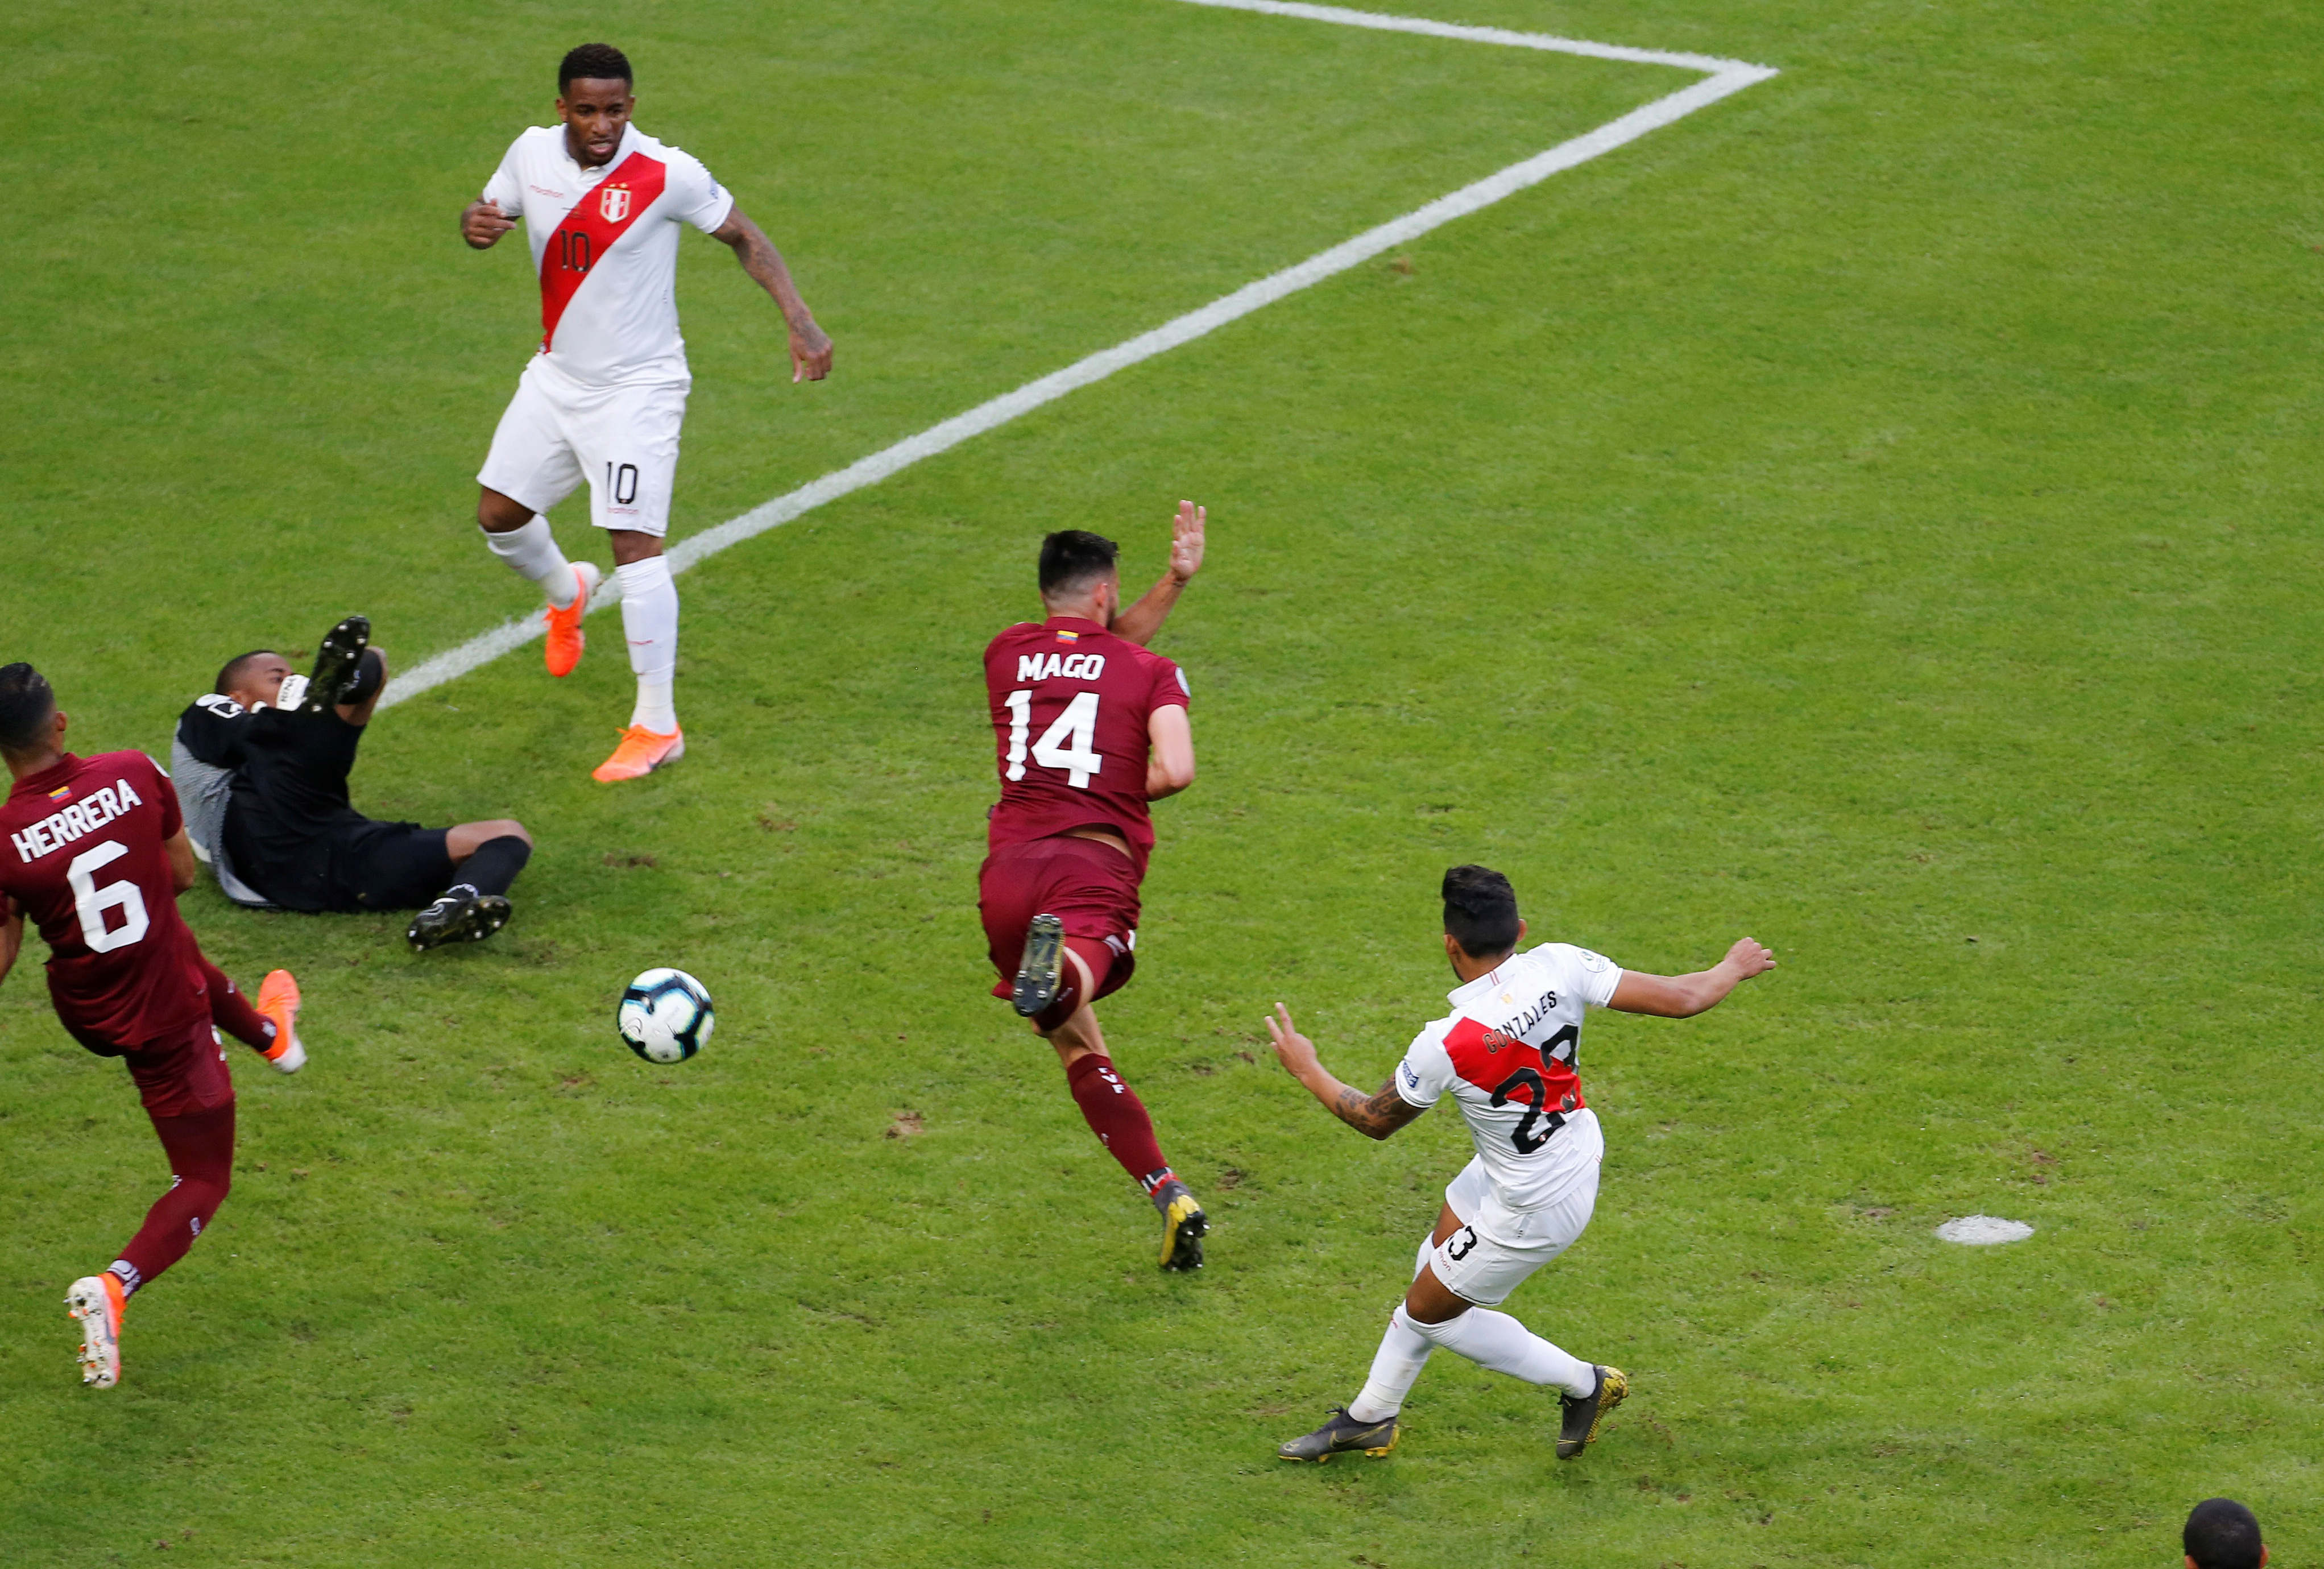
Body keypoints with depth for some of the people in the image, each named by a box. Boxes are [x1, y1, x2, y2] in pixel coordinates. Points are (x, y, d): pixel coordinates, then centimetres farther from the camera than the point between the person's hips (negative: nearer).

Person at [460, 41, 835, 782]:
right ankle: (566, 592, 46)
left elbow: (744, 237, -7)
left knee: (635, 544, -12)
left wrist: (799, 320, -18)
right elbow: (491, 214, 11)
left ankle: (657, 726, -6)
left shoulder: (667, 175, -19)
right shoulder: (533, 154, -5)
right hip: (555, 377, 6)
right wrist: (477, 224, -15)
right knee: (499, 515, 10)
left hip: (637, 388, -6)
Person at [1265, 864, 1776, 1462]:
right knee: (1434, 1271, 24)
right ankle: (1371, 1417, 42)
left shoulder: (1444, 1046, -31)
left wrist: (1308, 1071, 4)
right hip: (1576, 1150, 8)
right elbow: (1680, 998, -15)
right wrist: (1733, 970, 7)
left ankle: (1583, 1384, 24)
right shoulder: (1559, 967, -21)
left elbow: (1378, 1120, -12)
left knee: (1429, 1312, 14)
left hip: (1533, 1209, -8)